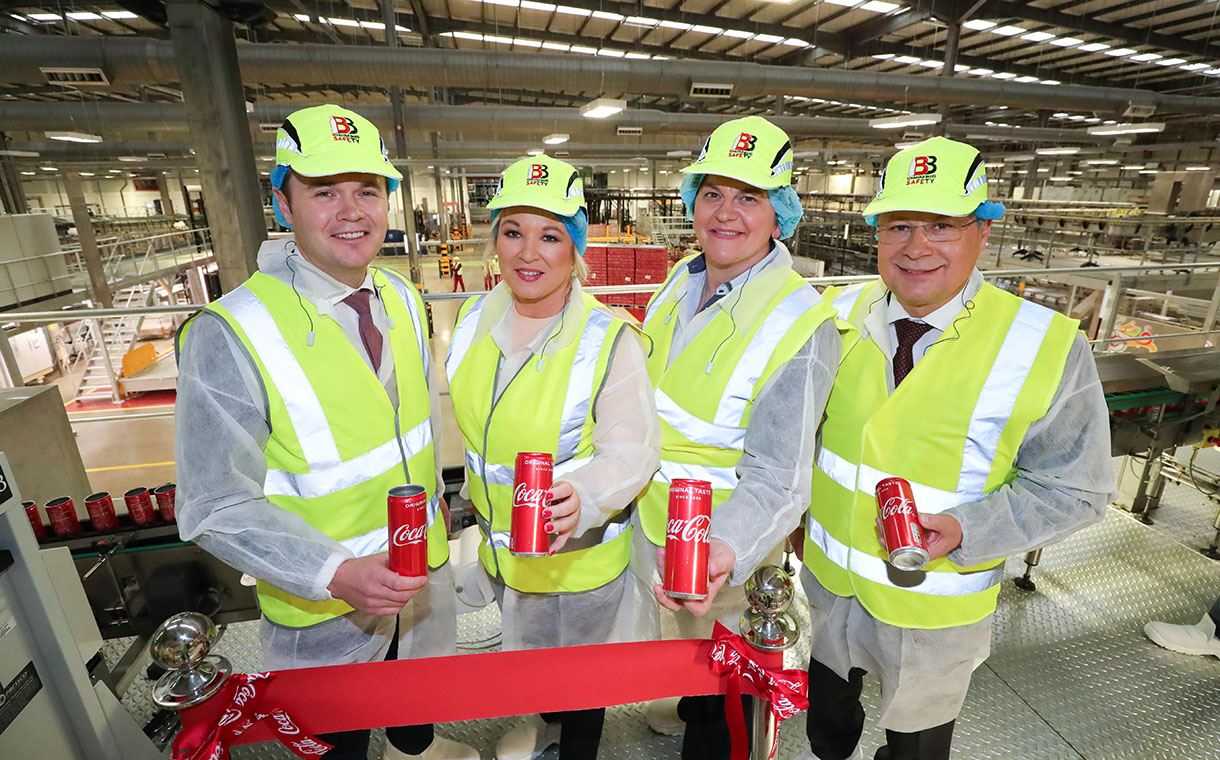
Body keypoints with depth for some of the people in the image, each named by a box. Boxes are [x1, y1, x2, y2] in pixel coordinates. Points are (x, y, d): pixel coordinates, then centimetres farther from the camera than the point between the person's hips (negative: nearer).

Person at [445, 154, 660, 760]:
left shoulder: (611, 341, -24)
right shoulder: (474, 319, -6)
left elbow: (631, 451, -24)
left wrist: (582, 499, -43)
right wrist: (471, 493, 16)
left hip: (580, 557, -6)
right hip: (502, 548, 6)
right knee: (525, 649, 34)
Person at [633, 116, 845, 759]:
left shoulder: (801, 325, -26)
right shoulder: (681, 280, -4)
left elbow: (778, 477, -27)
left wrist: (724, 550, -44)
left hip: (724, 550, -7)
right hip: (652, 522, 7)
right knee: (675, 642, 34)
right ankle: (689, 708, 64)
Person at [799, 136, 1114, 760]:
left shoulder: (1047, 348, -20)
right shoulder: (838, 315, -10)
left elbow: (1072, 490, -12)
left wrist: (962, 531, -28)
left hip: (932, 610, -3)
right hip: (826, 575, 4)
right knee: (826, 701, 32)